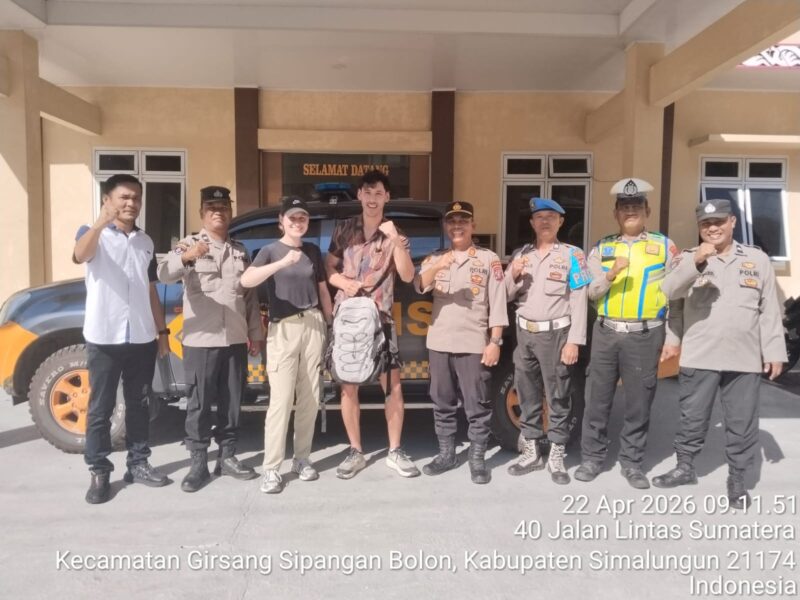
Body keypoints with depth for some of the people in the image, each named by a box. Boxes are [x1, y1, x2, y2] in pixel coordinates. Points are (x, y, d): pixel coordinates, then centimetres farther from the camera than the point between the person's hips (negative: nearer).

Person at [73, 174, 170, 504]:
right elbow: (80, 256, -26)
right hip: (103, 337, -4)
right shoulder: (93, 233, -1)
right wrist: (103, 221, -43)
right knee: (100, 407, 4)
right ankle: (99, 472, 14)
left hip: (141, 338, 4)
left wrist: (161, 331, 13)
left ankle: (138, 463, 23)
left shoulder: (145, 241, 13)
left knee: (139, 404, 11)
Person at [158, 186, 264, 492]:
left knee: (231, 401, 10)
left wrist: (255, 334, 12)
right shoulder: (189, 245, 0)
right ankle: (198, 463, 12)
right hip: (201, 340, -4)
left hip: (236, 340, 4)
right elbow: (163, 274, -19)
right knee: (200, 403, 2)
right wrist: (186, 258, -40)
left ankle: (227, 456, 22)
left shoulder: (240, 250, 14)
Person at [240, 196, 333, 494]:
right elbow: (246, 280, -18)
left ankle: (302, 458, 19)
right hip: (283, 328, -4)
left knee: (310, 398, 6)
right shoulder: (271, 250, 0)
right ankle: (271, 468, 0)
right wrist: (282, 263, -29)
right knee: (281, 399, -8)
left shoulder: (313, 250, 13)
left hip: (313, 325, 4)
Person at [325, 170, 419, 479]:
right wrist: (347, 283, -14)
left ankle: (395, 451, 13)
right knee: (348, 386, 5)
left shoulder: (395, 235, 1)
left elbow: (408, 276, -11)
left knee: (393, 385, -1)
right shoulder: (344, 230, 3)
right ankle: (355, 452, 17)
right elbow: (329, 270, 6)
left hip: (380, 317, -1)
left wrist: (395, 241, -20)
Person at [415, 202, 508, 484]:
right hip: (439, 342, 3)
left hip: (474, 344, -3)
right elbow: (419, 287, -8)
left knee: (477, 406, 1)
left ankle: (477, 459, 11)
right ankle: (446, 454, 22)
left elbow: (497, 303, -2)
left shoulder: (488, 259, 2)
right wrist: (436, 267, -28)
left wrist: (495, 342, -8)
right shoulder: (434, 258, 10)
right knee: (442, 404, 11)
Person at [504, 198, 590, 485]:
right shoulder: (520, 254, 11)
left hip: (556, 333, -4)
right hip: (524, 333, 4)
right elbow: (506, 296, 13)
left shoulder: (572, 255, -1)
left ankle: (556, 457, 14)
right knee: (527, 396, 10)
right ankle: (531, 452, 23)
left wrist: (574, 341, -14)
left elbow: (579, 302, -7)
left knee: (558, 397, 2)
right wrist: (513, 275, -7)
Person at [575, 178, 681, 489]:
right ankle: (592, 457, 20)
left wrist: (672, 337, -1)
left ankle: (631, 462, 21)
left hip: (645, 335, -1)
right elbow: (592, 292, 2)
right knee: (598, 400, 7)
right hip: (606, 333, 2)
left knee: (638, 403, 6)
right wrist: (611, 274, -17)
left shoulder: (664, 246, 5)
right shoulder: (602, 248, 9)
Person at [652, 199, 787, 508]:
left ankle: (737, 478, 25)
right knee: (692, 417, 11)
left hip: (745, 359, 1)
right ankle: (685, 467, 28)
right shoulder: (689, 258, 1)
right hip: (699, 357, -1)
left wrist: (774, 351, 4)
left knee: (742, 422, 9)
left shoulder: (758, 259, 6)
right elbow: (670, 291, -18)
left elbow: (769, 310, 7)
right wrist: (696, 260, -30)